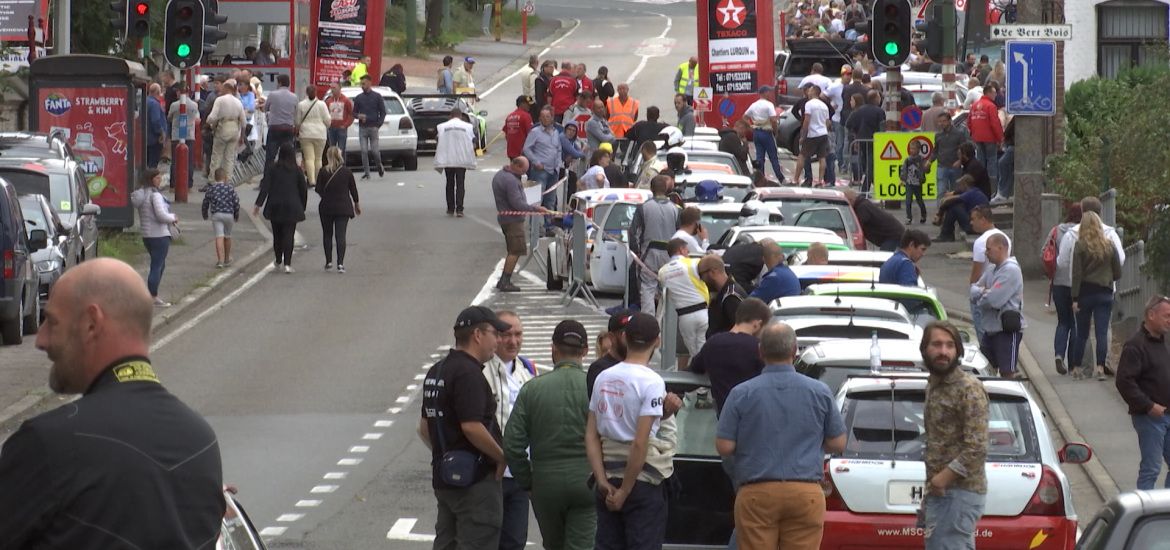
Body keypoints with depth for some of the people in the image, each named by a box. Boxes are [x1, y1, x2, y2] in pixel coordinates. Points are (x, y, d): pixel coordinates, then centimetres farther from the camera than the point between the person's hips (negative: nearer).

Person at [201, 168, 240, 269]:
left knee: (219, 237, -7)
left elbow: (205, 203, 7)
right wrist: (236, 216, 16)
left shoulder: (210, 189, 3)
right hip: (229, 215, 1)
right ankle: (227, 260, 31)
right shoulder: (230, 189, 1)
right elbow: (236, 203, 1)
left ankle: (220, 260, -20)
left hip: (216, 215, -1)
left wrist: (205, 215, 24)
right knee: (227, 236, 17)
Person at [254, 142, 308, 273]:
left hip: (275, 207, 1)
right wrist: (302, 207, 14)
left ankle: (278, 261, 27)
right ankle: (287, 264, -12)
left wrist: (258, 204, -9)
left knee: (277, 234, 15)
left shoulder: (274, 169, -2)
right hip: (291, 207, -1)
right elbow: (304, 189, 2)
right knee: (288, 235, -2)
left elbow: (265, 187, -7)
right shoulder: (297, 170, -2)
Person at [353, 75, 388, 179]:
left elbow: (383, 112, 5)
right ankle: (366, 173, 1)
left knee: (375, 151, -5)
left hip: (373, 127, -2)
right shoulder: (358, 98, 11)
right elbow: (354, 112, 15)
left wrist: (379, 124, -7)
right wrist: (358, 116, -9)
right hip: (362, 128, 2)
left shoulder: (377, 97, 4)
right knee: (364, 151, -4)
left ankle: (380, 167, 22)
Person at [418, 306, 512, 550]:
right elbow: (472, 427, -23)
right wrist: (502, 457, -11)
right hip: (475, 479, -10)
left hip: (443, 478, 10)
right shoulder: (468, 374, -17)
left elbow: (424, 428, 20)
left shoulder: (436, 372, 15)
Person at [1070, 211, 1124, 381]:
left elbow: (1077, 274, -9)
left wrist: (1075, 298, -7)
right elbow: (1118, 273, 6)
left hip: (1085, 292, -1)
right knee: (1102, 333, -2)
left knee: (1082, 333, 10)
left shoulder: (1080, 246, -7)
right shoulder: (1109, 246, 1)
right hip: (1105, 293, 1)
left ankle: (1076, 367, 16)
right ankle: (1100, 368, -13)